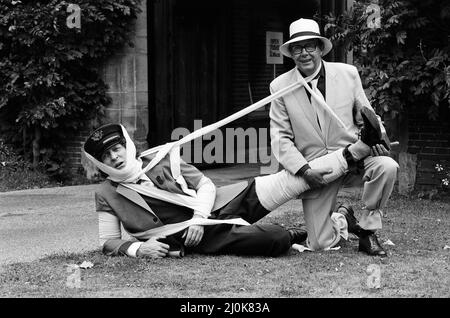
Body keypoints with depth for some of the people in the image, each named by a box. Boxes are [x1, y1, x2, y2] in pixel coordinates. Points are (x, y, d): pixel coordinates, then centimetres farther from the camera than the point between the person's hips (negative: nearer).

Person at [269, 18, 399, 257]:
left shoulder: (348, 74, 1)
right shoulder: (280, 86, -1)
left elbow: (365, 115, 11)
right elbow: (280, 138, -2)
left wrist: (375, 136, -13)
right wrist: (304, 170, -17)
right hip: (314, 171, -1)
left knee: (387, 166, -32)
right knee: (320, 245, -10)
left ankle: (367, 230, -9)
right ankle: (342, 219, 26)